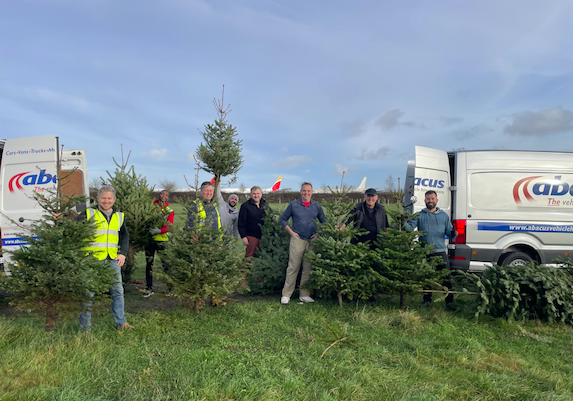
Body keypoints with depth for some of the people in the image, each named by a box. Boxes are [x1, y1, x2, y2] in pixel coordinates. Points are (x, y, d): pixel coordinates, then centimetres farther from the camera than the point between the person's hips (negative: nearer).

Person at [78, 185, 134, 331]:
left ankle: (121, 323, 21)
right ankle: (85, 327, 12)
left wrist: (123, 253, 10)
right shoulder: (88, 214, 0)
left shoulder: (119, 216, 14)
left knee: (118, 291, 9)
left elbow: (125, 235, 22)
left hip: (113, 260, 4)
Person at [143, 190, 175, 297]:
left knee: (165, 263, -2)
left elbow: (169, 226, -8)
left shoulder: (170, 211, 5)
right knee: (149, 264, 6)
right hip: (149, 238, 2)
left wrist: (160, 230, -25)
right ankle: (149, 289, 15)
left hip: (162, 239, -2)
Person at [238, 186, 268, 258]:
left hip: (264, 235, 5)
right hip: (252, 236, -5)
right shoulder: (245, 206, -6)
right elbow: (241, 224, -7)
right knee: (250, 256, -2)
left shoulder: (265, 204, 9)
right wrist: (243, 236, -12)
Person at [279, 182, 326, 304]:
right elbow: (283, 219, 9)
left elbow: (324, 222, 19)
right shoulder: (293, 205, 3)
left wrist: (319, 234, 4)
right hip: (297, 240, -3)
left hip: (312, 241, 3)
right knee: (293, 267, -5)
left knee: (308, 268, 6)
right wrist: (291, 232, 0)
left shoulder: (317, 206, 9)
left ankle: (304, 295, 15)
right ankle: (286, 294, 2)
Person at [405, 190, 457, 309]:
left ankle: (449, 301, 9)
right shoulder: (419, 215, 7)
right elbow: (410, 226, -4)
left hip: (440, 251, 0)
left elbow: (449, 231, 11)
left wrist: (453, 233, -12)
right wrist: (402, 222, -24)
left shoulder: (444, 215, 12)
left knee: (446, 277, -1)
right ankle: (427, 300, 22)